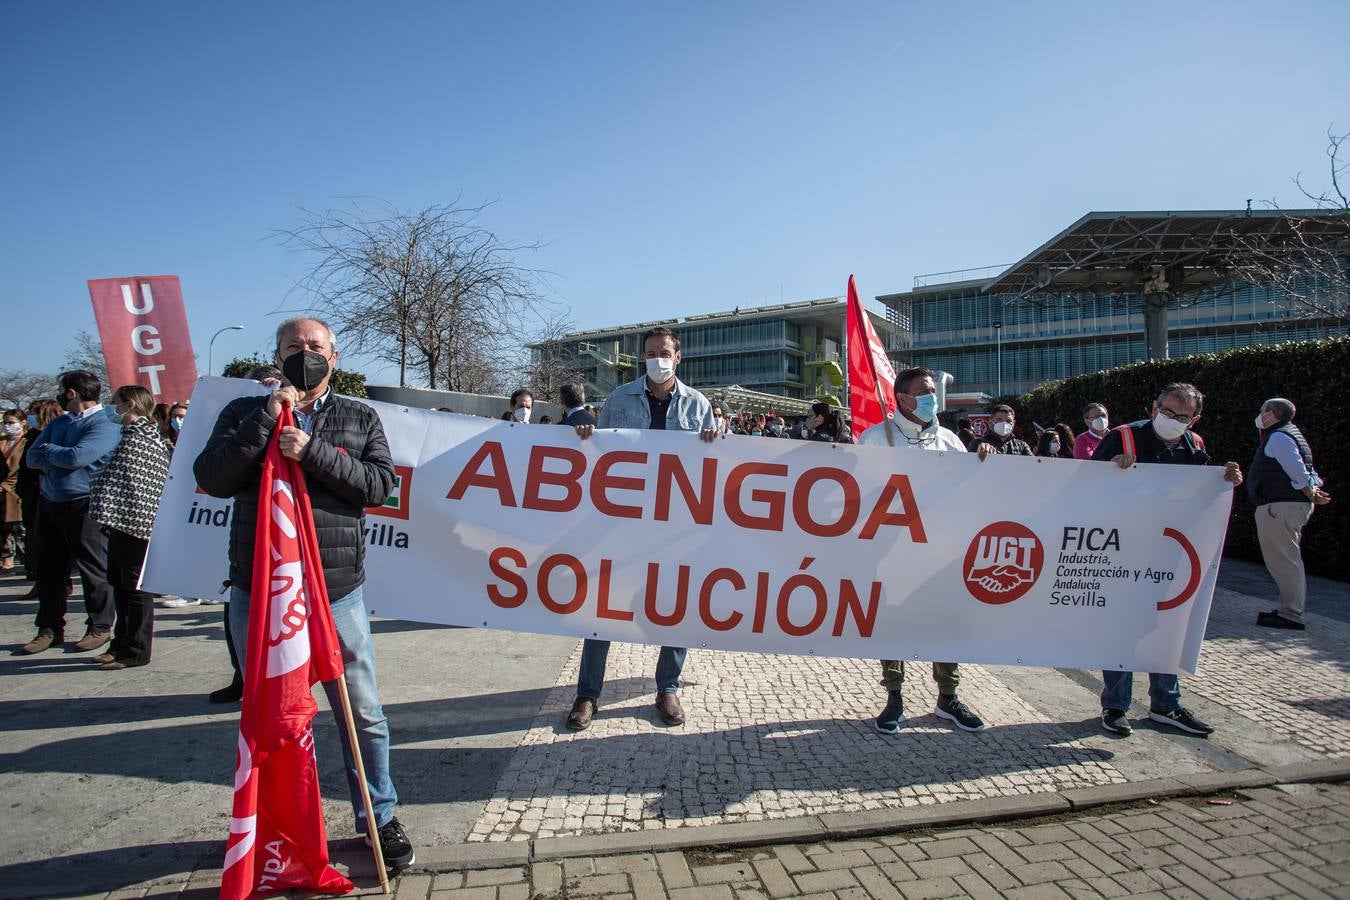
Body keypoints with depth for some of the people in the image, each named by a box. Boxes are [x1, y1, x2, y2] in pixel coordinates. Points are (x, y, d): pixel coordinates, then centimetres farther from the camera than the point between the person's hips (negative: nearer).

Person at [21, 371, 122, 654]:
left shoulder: (105, 426, -11)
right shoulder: (59, 423, 14)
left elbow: (76, 457, -23)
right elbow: (32, 457, 7)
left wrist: (49, 451, -5)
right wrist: (59, 459, -11)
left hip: (83, 506, -7)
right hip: (49, 503, 8)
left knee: (93, 569, 1)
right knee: (49, 569, 11)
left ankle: (100, 627, 12)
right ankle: (50, 629, 22)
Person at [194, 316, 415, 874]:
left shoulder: (359, 419, 7)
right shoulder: (245, 413, 8)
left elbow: (380, 484, -6)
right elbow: (211, 479, -5)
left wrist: (312, 451, -16)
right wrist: (266, 419, -13)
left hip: (338, 592, -1)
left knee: (363, 712, 7)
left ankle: (379, 818, 26)